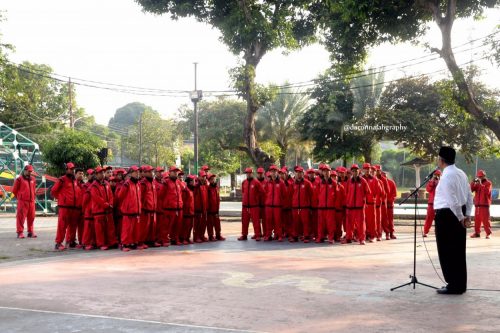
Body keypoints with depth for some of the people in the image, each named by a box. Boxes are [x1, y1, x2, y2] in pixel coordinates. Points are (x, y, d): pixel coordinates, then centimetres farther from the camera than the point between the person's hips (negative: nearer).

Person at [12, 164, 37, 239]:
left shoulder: (33, 179, 13)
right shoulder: (19, 179, -3)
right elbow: (14, 190, 2)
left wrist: (33, 197, 14)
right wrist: (19, 197, 8)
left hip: (31, 201, 5)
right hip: (22, 201, -5)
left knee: (31, 217, 7)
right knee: (21, 217, -4)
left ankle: (31, 232, 15)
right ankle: (20, 232, 1)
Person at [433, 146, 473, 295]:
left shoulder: (446, 176, -18)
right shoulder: (461, 173, 10)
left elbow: (452, 201, -22)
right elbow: (469, 196, 12)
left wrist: (460, 218, -13)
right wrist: (467, 215, 11)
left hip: (447, 215, -9)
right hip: (459, 215, 9)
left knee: (447, 252, 1)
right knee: (458, 251, 14)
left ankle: (453, 285, 5)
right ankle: (460, 284, 22)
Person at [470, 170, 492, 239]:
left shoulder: (488, 183, -1)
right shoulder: (477, 184, 15)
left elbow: (487, 191, -17)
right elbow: (471, 189, 3)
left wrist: (481, 184, -19)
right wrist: (473, 182, -10)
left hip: (485, 205, -6)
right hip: (477, 204, 6)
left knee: (485, 219, -9)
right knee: (477, 219, 7)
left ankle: (488, 233, -4)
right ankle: (477, 232, 15)